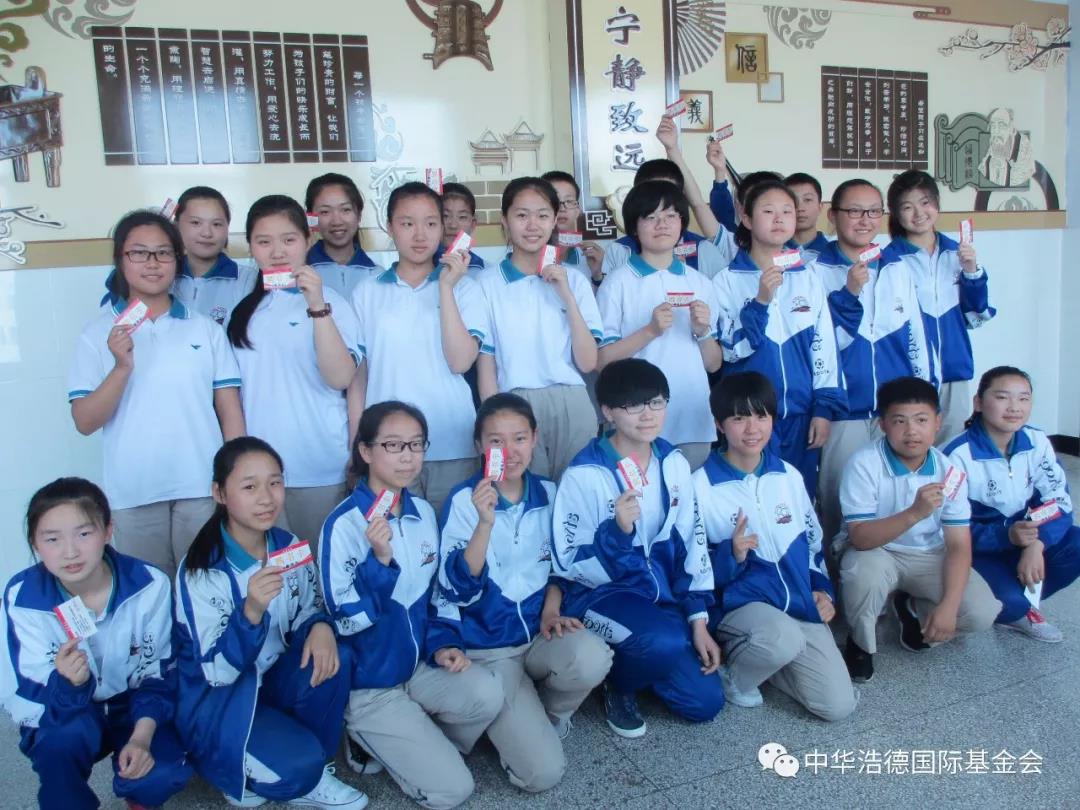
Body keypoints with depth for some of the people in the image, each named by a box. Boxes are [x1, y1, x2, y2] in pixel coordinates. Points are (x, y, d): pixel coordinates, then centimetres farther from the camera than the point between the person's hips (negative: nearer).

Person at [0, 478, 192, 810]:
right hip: (61, 715, -1)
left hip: (133, 705, 1)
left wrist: (142, 736, -22)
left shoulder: (149, 585, -18)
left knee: (163, 774, -25)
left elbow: (159, 672, -7)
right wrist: (68, 683, -43)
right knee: (66, 736, -35)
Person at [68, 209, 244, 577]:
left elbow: (230, 410, 4)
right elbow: (85, 422, -1)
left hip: (203, 489, 0)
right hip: (133, 495, 0)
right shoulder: (99, 333, 3)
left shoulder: (206, 328, 5)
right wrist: (122, 367, -16)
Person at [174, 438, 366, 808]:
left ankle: (310, 775, -2)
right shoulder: (202, 570, -22)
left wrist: (321, 627, -20)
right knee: (298, 761, -28)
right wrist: (251, 611, -41)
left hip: (272, 679, 6)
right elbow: (218, 671, -24)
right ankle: (240, 777, 6)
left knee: (331, 660, -24)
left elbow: (306, 612, 5)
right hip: (215, 701, -6)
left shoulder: (288, 546, -6)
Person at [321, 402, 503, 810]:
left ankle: (417, 748, 5)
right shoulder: (344, 524, -19)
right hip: (369, 683, -5)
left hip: (418, 665, 6)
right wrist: (380, 559, -34)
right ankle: (371, 739, 13)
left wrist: (441, 646, -2)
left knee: (487, 693, -25)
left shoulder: (424, 512, 1)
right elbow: (346, 618, -21)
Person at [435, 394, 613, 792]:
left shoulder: (547, 493, 2)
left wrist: (551, 612, -3)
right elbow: (459, 590, -20)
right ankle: (515, 720, 15)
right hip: (487, 647, -4)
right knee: (542, 772, -19)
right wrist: (486, 522, -31)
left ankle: (546, 711, 2)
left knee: (592, 658, -32)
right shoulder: (464, 500, -11)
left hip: (540, 633, 4)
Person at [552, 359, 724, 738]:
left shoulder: (675, 464, 0)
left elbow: (691, 544, 6)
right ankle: (619, 683, 0)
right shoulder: (585, 475, -17)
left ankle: (638, 660, 24)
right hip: (602, 594, -5)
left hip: (662, 594, 5)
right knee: (668, 642, -34)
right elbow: (569, 565, -15)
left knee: (706, 702, -3)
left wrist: (698, 620, 1)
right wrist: (617, 531, -32)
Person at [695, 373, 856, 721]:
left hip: (801, 603, 5)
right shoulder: (701, 486, -9)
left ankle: (759, 656, 17)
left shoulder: (789, 476, 7)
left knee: (839, 705, -7)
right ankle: (736, 671, -3)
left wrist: (822, 589, 5)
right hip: (740, 603, -5)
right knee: (784, 638, -38)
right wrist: (731, 555, -24)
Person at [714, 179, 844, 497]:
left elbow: (825, 346, 6)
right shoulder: (727, 281, -3)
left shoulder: (808, 279, 6)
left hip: (802, 414, 3)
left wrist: (824, 407, 1)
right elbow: (729, 349, -9)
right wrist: (760, 302, -19)